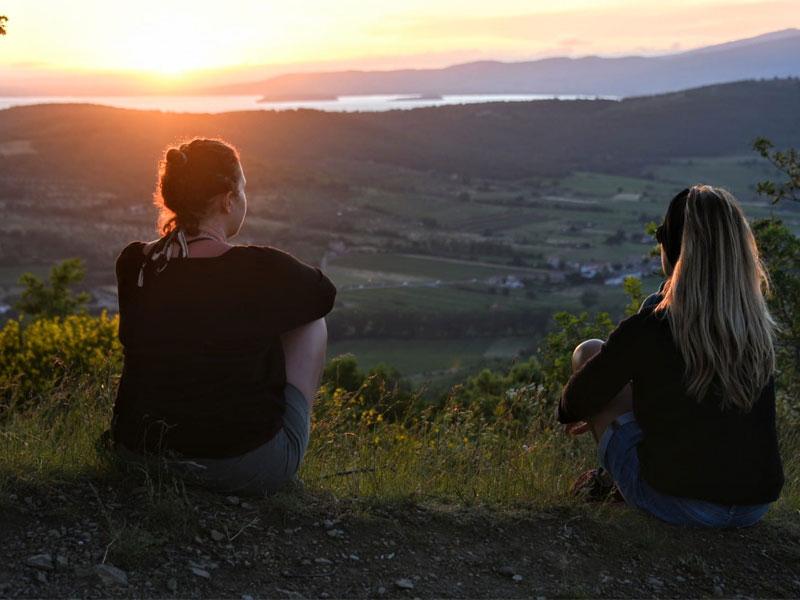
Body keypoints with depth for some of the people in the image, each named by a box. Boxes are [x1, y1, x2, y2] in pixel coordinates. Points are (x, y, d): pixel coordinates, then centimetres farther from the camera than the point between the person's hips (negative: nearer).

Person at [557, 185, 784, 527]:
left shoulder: (648, 329, -17)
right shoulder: (759, 327, 0)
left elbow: (578, 401, -3)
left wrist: (570, 413, 23)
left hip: (678, 505, -5)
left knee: (588, 351, 8)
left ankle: (615, 479, 22)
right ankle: (611, 476, 30)